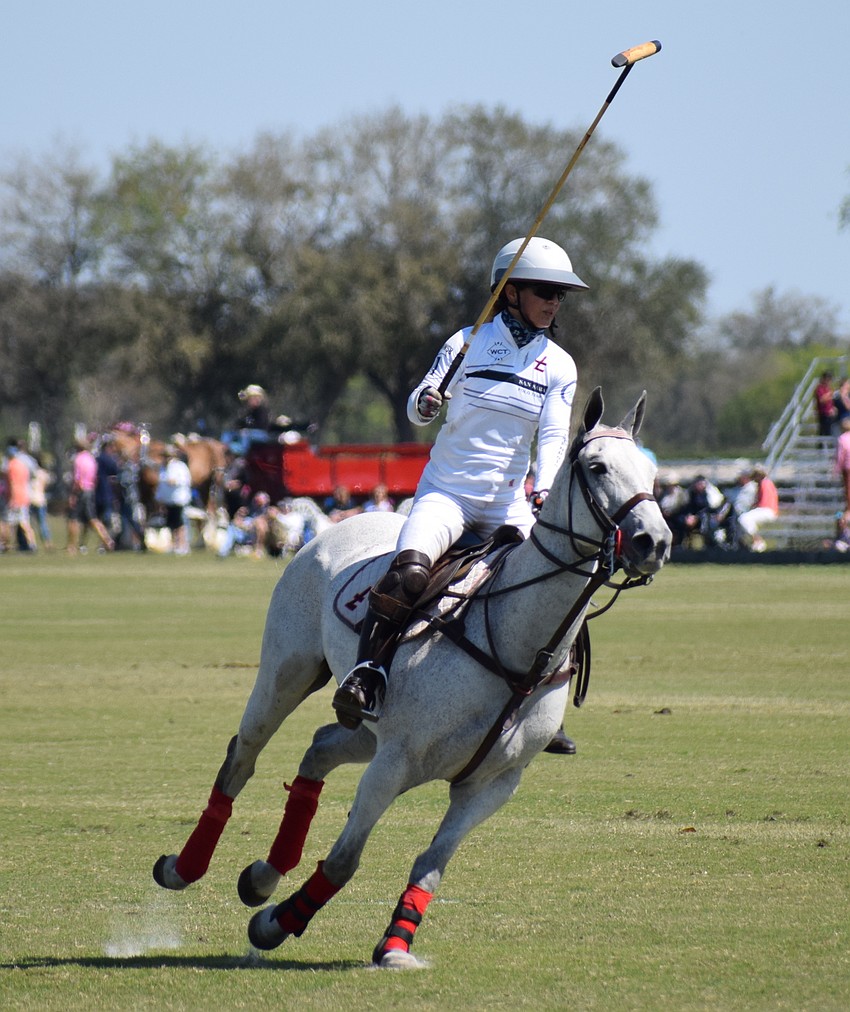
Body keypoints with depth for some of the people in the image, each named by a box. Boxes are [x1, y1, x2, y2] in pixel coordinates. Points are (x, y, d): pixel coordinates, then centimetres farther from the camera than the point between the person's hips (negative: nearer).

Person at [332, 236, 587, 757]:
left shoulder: (559, 366, 5)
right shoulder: (469, 343, -1)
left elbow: (554, 435, -6)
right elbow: (416, 410, -1)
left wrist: (545, 490, -24)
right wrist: (425, 401, -25)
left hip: (508, 503, 3)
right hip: (446, 492, -3)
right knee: (409, 571, -30)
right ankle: (367, 674, -26)